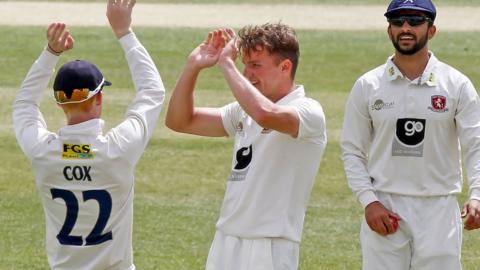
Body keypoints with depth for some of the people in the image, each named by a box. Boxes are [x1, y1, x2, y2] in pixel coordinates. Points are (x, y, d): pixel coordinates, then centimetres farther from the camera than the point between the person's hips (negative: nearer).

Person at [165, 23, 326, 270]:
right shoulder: (243, 112, 14)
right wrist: (193, 66, 2)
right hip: (225, 242, 8)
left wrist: (226, 64, -22)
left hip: (269, 249, -8)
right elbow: (179, 121, 15)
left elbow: (265, 115, -32)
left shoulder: (308, 112, -10)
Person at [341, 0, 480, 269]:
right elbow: (353, 151, 6)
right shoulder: (367, 86, 5)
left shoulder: (457, 85, 2)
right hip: (384, 209, 1)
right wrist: (369, 202, -7)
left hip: (439, 209, -1)